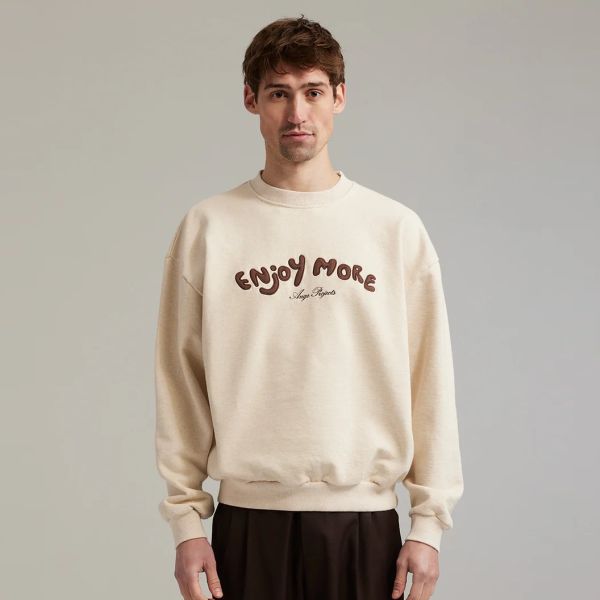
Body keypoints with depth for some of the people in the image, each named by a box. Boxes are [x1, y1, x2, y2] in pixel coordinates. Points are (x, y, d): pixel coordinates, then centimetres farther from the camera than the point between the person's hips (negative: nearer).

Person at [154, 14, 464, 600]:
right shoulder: (207, 228, 3)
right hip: (249, 517, 0)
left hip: (364, 516, 0)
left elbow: (429, 382, 3)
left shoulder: (396, 228, 3)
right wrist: (186, 518, 0)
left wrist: (429, 520, 0)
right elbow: (180, 386, 3)